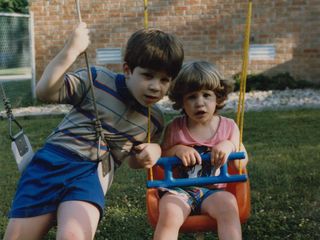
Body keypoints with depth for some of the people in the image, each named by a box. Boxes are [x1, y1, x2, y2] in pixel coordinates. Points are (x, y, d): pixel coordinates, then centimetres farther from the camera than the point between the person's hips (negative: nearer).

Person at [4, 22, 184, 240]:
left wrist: (153, 151, 2)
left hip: (93, 174, 0)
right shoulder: (97, 79, -1)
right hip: (52, 161, 0)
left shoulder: (154, 121, 10)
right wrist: (71, 51, -19)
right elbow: (45, 92, -8)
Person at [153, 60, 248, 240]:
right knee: (168, 215, -33)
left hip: (213, 190, 1)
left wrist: (230, 145, -13)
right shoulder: (174, 128, 3)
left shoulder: (228, 127, 5)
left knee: (229, 206, -34)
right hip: (179, 190, 0)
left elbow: (242, 164, 8)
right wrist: (176, 150, -12)